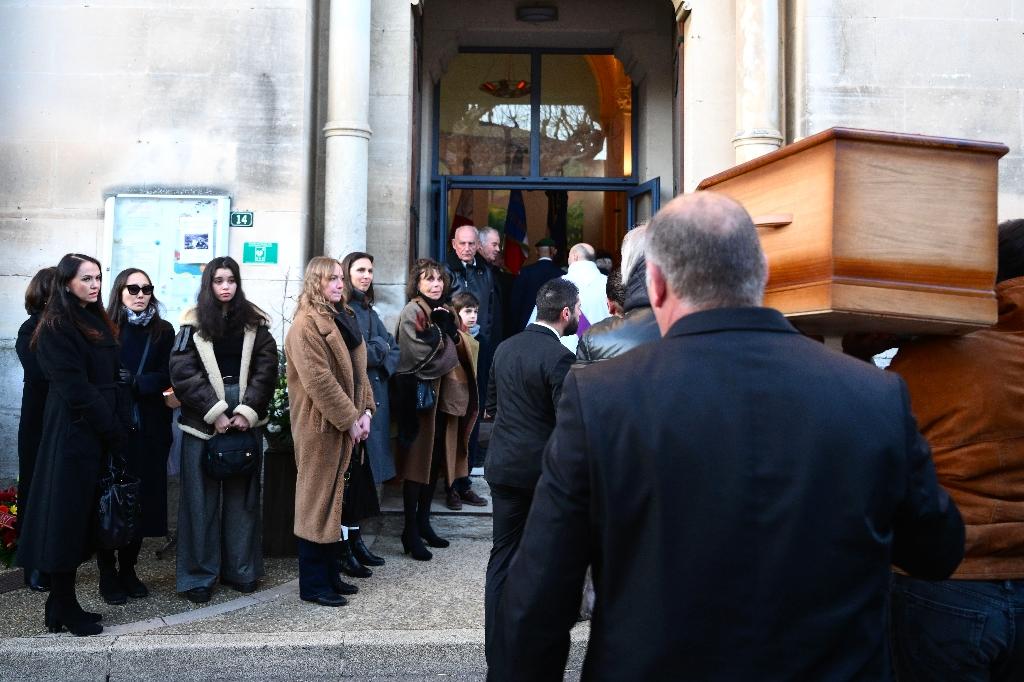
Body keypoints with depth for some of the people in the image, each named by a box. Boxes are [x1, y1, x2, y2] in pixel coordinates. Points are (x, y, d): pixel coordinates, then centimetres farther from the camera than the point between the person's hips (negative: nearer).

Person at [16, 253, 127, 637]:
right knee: (67, 516, -1)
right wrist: (114, 431, -13)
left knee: (83, 517, 10)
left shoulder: (98, 323, 15)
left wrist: (117, 427, 3)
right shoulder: (56, 327, -9)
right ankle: (63, 610, 8)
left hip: (99, 434, 8)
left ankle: (63, 603, 19)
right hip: (73, 435, -8)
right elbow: (75, 389, -15)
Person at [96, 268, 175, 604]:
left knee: (142, 498, 7)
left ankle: (128, 569, 21)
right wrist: (131, 384, -16)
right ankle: (107, 574, 15)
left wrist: (132, 382, -14)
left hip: (149, 428, 3)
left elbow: (165, 378, -1)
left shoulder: (163, 331, 6)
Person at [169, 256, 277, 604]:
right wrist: (214, 412, -13)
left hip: (246, 419, 2)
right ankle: (199, 575, 13)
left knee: (243, 495, 8)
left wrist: (248, 411, -11)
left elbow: (266, 370, 0)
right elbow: (183, 372, -6)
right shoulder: (193, 323, 1)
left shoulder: (254, 322, 6)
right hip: (203, 421, -2)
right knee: (202, 497, 3)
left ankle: (242, 570, 19)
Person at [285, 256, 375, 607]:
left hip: (346, 421, 9)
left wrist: (365, 410, 3)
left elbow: (357, 369, 14)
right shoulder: (305, 324, -13)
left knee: (333, 497, 15)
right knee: (318, 500, -1)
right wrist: (349, 419, -19)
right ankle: (313, 584, 10)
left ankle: (328, 573, 26)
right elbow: (319, 380, -21)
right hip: (321, 425, -9)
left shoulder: (342, 318, 15)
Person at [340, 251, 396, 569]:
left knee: (366, 473, 9)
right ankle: (352, 539, 4)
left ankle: (354, 537, 17)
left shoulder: (368, 311, 20)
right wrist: (380, 348, -4)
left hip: (375, 399, 8)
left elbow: (393, 349, 14)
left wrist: (376, 349, -5)